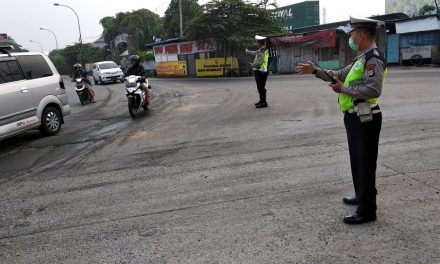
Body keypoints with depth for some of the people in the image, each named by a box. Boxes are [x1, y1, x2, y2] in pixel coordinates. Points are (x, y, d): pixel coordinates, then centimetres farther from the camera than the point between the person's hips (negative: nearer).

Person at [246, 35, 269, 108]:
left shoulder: (261, 52, -18)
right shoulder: (264, 50, 13)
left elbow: (259, 63, -28)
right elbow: (255, 53, 32)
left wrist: (252, 65, -11)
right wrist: (248, 52, 48)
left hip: (260, 71, -10)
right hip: (262, 71, 10)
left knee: (261, 87, -6)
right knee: (260, 87, 18)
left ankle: (263, 103, -3)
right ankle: (262, 101, 28)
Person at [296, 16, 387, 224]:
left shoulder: (373, 59, -17)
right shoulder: (362, 58, 15)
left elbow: (374, 89, -29)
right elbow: (340, 75, 21)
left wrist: (345, 89, -19)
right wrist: (315, 70, 14)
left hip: (364, 119, -10)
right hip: (355, 117, 10)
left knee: (365, 163, -2)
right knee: (358, 160, 21)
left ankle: (367, 210, 9)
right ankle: (362, 196, 37)